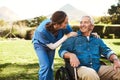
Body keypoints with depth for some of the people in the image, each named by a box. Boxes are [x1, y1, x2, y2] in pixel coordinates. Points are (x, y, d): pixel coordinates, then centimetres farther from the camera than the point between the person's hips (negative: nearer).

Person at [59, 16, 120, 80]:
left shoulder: (97, 40, 22)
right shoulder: (73, 38, 12)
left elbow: (107, 51, 10)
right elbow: (62, 50, 3)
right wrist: (71, 55, -19)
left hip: (98, 68, 4)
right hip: (81, 67, -4)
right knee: (91, 74, -39)